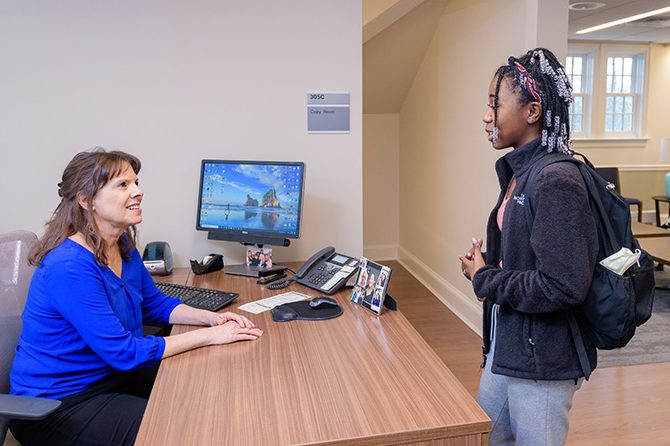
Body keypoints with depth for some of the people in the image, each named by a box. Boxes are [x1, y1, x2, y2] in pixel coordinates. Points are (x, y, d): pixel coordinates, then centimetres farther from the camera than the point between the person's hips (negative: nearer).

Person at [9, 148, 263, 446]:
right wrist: (210, 335, -23)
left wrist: (212, 317, -6)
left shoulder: (123, 244, -1)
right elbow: (124, 352, -27)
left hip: (110, 374, 8)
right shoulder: (69, 267, -29)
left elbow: (156, 305, 11)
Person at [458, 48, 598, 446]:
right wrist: (485, 265, -2)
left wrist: (485, 279, -16)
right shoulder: (517, 172, 6)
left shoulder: (556, 181, -22)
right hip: (505, 347, 9)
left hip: (542, 359, -9)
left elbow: (564, 286, -27)